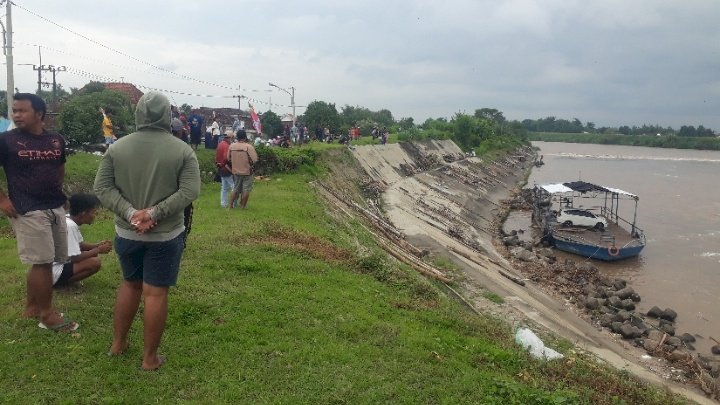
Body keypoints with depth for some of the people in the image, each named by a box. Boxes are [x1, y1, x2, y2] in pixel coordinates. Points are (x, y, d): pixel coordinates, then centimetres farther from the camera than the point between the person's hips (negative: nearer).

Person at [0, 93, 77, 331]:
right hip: (28, 211, -5)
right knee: (41, 262, -2)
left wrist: (58, 192, 11)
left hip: (56, 209, 5)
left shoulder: (56, 140, 7)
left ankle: (32, 307, 29)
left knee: (42, 262, 13)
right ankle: (47, 313, 11)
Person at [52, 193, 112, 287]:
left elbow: (79, 244, 17)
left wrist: (97, 245, 1)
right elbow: (75, 258, -22)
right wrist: (98, 250, -11)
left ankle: (63, 278, 8)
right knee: (95, 262, -23)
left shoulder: (69, 219, 4)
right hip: (54, 273, -10)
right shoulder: (70, 226, -23)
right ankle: (62, 282, -7)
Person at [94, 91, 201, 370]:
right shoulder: (182, 150, -8)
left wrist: (130, 213, -13)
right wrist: (154, 213, -17)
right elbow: (190, 191, -16)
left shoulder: (117, 147, -1)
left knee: (130, 284, 23)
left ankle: (118, 344, 34)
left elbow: (102, 187, -5)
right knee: (156, 294, 4)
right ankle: (150, 358, 14)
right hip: (165, 236, -3)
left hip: (126, 233, 3)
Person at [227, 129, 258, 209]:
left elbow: (228, 158, 7)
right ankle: (243, 205, 14)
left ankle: (231, 205, 17)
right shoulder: (249, 147, -15)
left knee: (235, 189, 17)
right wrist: (249, 162, 2)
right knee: (246, 189, 9)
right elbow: (255, 160, -17)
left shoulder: (231, 146, -3)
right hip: (247, 171, -4)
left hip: (235, 171, 4)